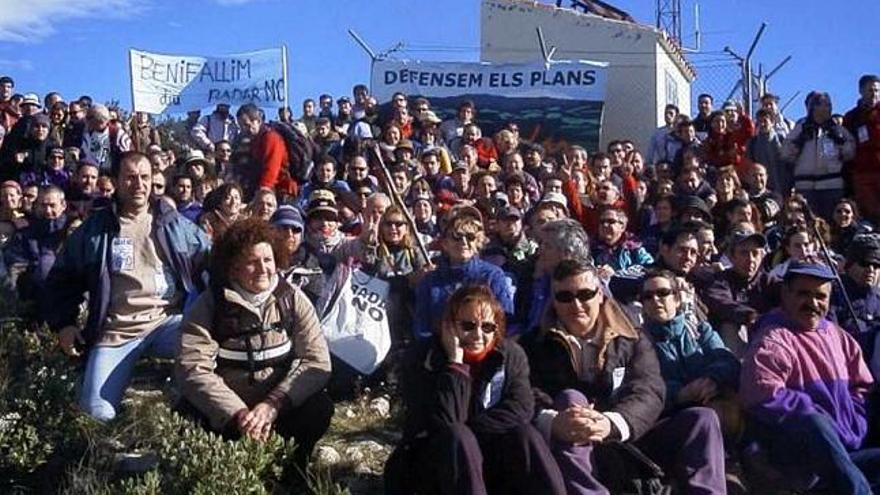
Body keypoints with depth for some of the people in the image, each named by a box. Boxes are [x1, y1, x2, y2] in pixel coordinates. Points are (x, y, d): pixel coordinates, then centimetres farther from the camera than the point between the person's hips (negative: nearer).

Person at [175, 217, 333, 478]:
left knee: (319, 408, -26)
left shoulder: (293, 299, -5)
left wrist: (273, 404, -27)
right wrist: (238, 413, -31)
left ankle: (291, 475, 2)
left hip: (280, 406, 1)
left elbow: (317, 361, -13)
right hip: (224, 412, -1)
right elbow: (192, 368, -20)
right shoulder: (210, 304, -9)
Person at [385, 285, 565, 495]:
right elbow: (443, 424, -22)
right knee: (456, 437, -33)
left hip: (494, 459, 3)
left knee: (525, 435, -25)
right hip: (435, 462, -2)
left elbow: (520, 409, -14)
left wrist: (468, 432, -20)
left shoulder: (511, 355, 0)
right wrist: (455, 363, -25)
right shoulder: (422, 360, -11)